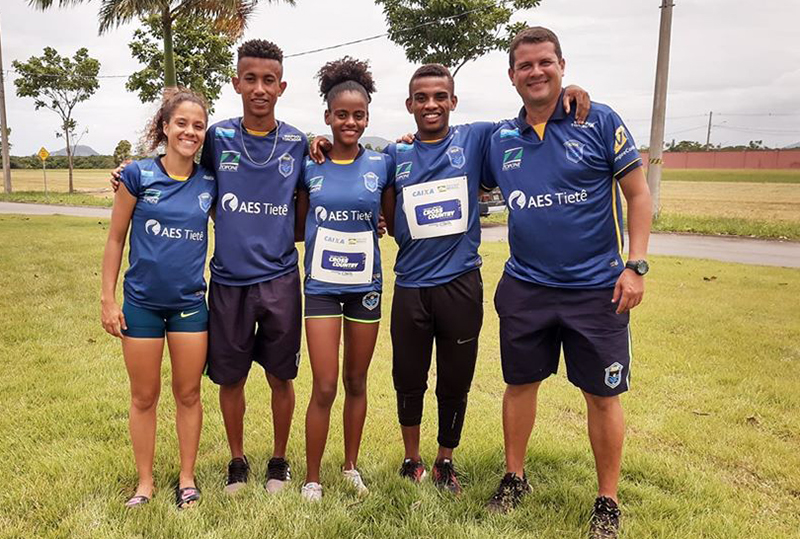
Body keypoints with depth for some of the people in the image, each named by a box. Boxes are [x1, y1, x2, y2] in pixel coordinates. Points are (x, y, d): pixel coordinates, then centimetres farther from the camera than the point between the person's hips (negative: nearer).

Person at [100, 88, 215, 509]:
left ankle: (187, 478, 29)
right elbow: (116, 238, -1)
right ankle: (145, 482, 29)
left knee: (188, 394, 11)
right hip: (142, 302, -1)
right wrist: (108, 298, -2)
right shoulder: (138, 175, -6)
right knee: (144, 398, 11)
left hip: (190, 304, 2)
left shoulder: (209, 183, 0)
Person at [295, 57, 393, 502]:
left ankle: (351, 465, 32)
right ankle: (313, 478, 15)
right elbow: (298, 227, 7)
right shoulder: (309, 166, -1)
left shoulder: (381, 165, 0)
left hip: (365, 285, 1)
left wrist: (376, 225, -6)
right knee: (325, 387, -3)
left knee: (356, 382, 13)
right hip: (322, 286, -1)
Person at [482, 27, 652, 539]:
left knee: (602, 395, 6)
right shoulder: (501, 139, 5)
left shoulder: (600, 121, -5)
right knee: (520, 382, 14)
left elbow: (638, 193, -2)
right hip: (525, 288, 3)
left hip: (597, 288, -3)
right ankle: (515, 478, 35)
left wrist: (635, 265, -10)